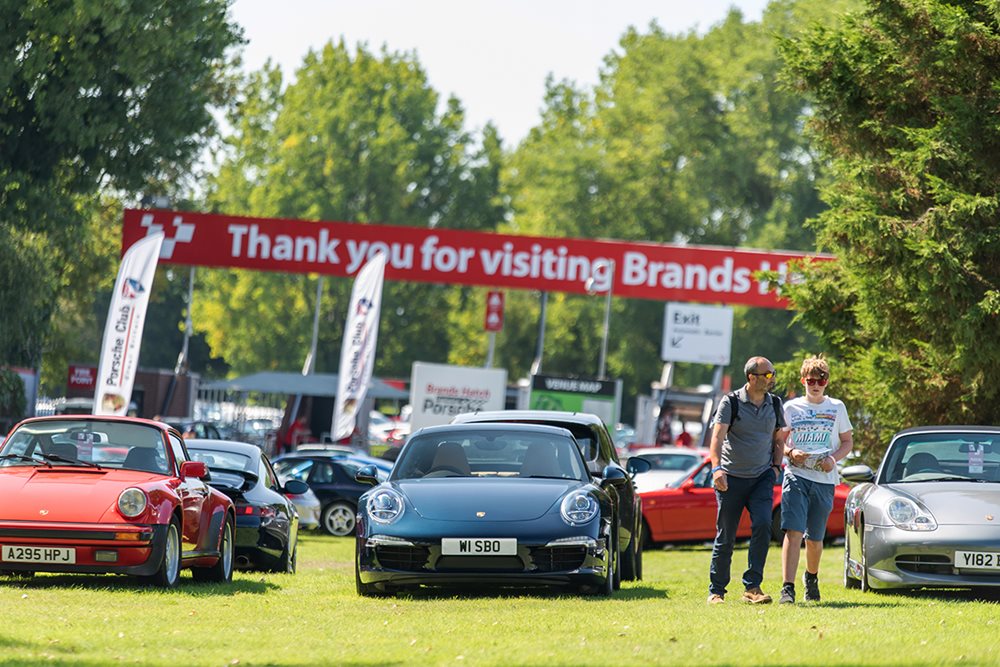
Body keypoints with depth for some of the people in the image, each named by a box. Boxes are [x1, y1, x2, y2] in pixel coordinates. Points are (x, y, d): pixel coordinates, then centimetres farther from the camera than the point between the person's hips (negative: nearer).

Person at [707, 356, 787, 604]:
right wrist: (716, 468, -30)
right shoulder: (731, 402, -6)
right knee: (725, 536, 1)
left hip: (762, 477, 3)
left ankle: (752, 586, -13)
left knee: (762, 525, -18)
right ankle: (716, 590, 13)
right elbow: (718, 435, -16)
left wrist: (775, 466, 7)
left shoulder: (775, 404, 8)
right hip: (731, 477, -3)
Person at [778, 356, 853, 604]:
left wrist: (834, 458, -7)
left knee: (815, 538, 10)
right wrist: (791, 452, -11)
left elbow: (848, 442, 13)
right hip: (796, 476, -2)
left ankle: (812, 577, 38)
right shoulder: (791, 408, 8)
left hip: (824, 480, 2)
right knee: (793, 532, -17)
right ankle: (787, 588, -22)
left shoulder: (836, 408, 10)